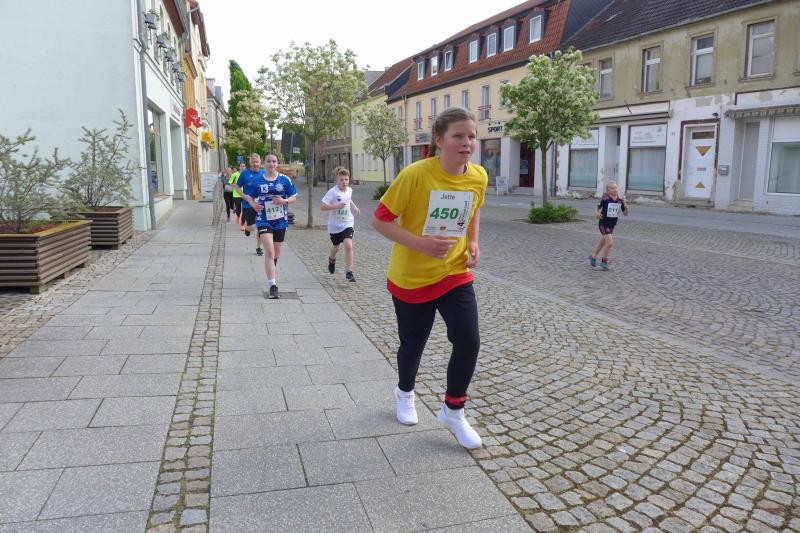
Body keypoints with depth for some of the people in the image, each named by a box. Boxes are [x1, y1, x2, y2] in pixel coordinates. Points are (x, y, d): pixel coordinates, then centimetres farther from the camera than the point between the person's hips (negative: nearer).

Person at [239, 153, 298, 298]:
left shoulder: (284, 180, 1)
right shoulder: (257, 180, 0)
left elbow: (294, 197, 4)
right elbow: (249, 196, 10)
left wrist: (284, 201, -16)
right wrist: (253, 205, -11)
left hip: (280, 220, 2)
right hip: (263, 220, -2)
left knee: (276, 253, 14)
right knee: (269, 252, -15)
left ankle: (271, 271, 43)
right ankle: (273, 285, -15)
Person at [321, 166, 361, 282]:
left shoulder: (349, 190, 0)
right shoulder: (332, 192, -18)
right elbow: (322, 206, -22)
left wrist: (355, 208, 12)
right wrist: (336, 206, -32)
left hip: (347, 223, 2)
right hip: (335, 225, -2)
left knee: (348, 246, -17)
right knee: (335, 247, 18)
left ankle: (348, 272, -10)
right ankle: (331, 260, 54)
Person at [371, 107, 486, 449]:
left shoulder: (478, 176, -5)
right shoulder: (416, 174, -21)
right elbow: (380, 220, -17)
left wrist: (473, 242, 0)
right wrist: (421, 243, -29)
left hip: (455, 273, 4)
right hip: (412, 277, -3)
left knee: (469, 342, -8)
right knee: (413, 344, 13)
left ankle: (453, 411, 16)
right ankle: (405, 393, 46)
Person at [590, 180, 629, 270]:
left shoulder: (620, 200, -3)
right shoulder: (605, 199, -14)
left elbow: (625, 214, 2)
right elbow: (597, 208, -3)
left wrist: (626, 207, -17)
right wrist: (597, 213, -23)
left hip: (612, 225, 5)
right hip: (603, 223, -5)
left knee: (602, 243, 18)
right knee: (610, 242, -15)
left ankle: (593, 257, 40)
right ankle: (604, 261, 4)